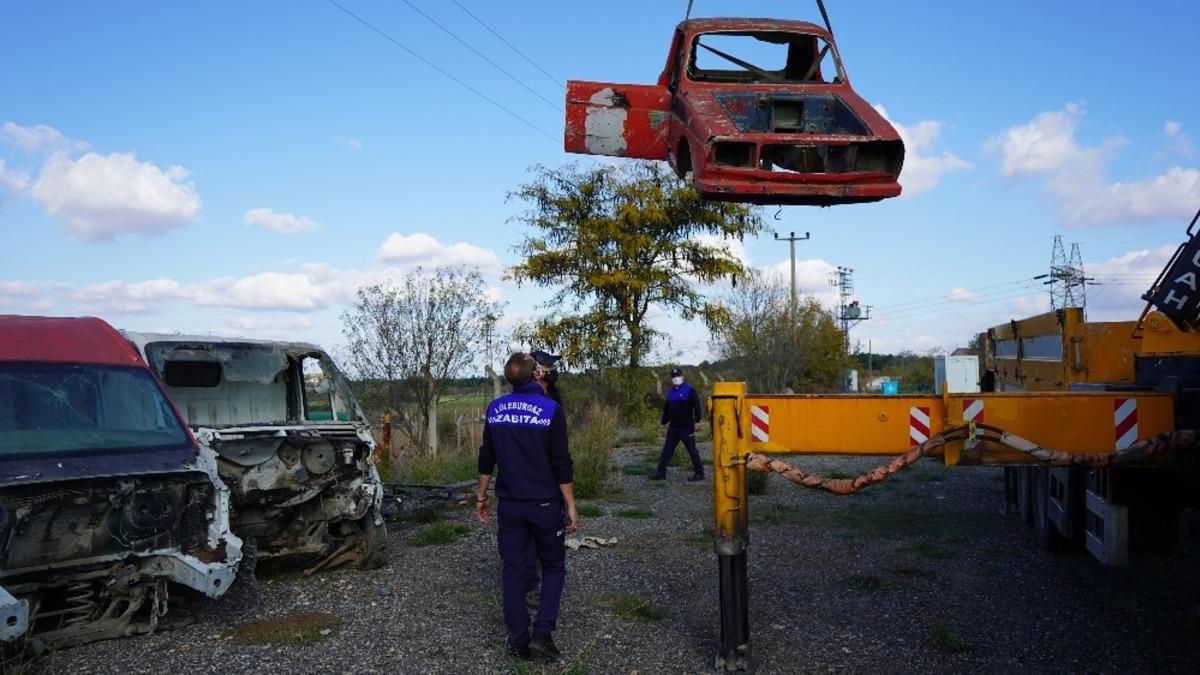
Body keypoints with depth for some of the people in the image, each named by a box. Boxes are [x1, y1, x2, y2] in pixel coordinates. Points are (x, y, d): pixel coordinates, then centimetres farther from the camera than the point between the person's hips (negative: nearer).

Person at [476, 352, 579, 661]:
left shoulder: (495, 409, 1)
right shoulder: (550, 410, -12)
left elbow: (486, 458, 8)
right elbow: (562, 464, -12)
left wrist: (481, 496, 18)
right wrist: (570, 505, -6)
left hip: (509, 505, 4)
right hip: (544, 505, -3)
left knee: (514, 571, 11)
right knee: (553, 568, 13)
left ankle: (519, 641, 15)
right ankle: (542, 633, 1)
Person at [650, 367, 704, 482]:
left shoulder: (689, 390, -6)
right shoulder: (670, 392, 14)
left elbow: (697, 406, -12)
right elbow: (666, 409, 23)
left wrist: (697, 421, -18)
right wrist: (664, 422, 24)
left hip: (687, 427, -6)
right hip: (673, 427, 6)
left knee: (692, 450, -1)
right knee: (667, 450, 5)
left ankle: (699, 473, 7)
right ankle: (660, 473, 8)